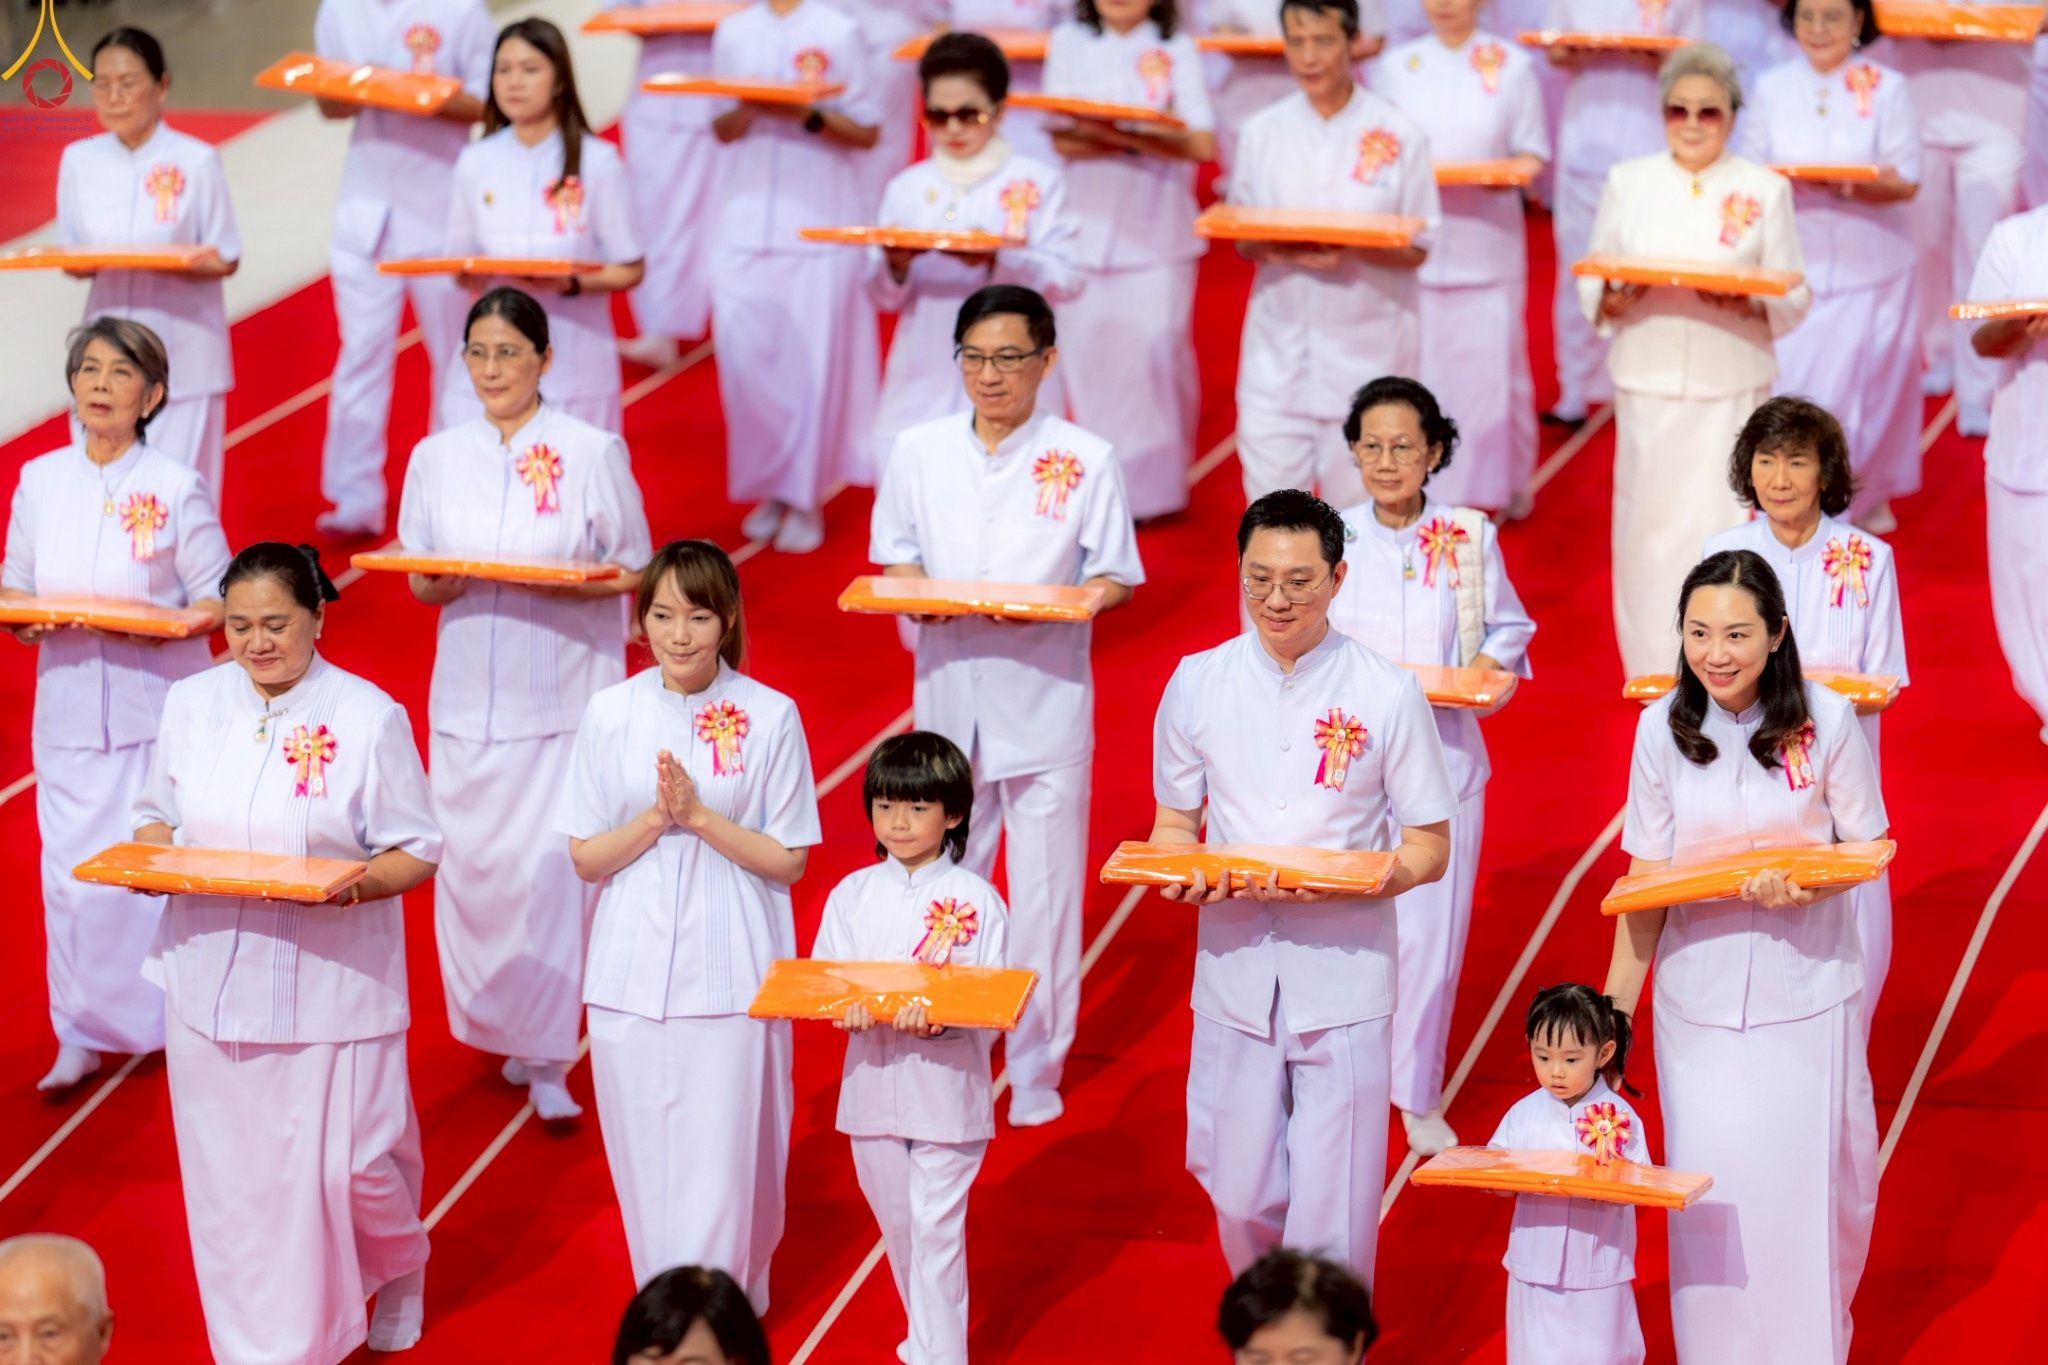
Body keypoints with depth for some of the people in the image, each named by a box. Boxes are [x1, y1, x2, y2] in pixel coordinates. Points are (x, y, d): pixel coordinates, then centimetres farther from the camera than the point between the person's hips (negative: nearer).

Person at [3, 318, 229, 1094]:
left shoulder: (177, 489, -5)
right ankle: (82, 1035, 16)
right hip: (69, 703, 3)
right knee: (72, 871, 2)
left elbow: (220, 600, -1)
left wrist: (172, 622, -20)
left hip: (160, 704, -3)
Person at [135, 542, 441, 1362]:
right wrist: (149, 856, -8)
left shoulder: (369, 717, -8)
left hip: (327, 984, -3)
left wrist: (353, 883, -23)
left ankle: (396, 1263, 34)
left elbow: (417, 852, -4)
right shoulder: (192, 704, 4)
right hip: (213, 981, 3)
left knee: (340, 1164, 0)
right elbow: (157, 815, 15)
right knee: (229, 1174, 7)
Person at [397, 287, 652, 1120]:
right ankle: (499, 1027, 22)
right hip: (470, 693, 4)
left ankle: (548, 1057, -3)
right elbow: (418, 579, 13)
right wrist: (444, 582, -10)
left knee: (549, 866, -9)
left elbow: (633, 571, 1)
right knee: (471, 859, 3)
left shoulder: (593, 453, -1)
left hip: (564, 695, -3)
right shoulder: (436, 459, 9)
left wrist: (561, 583, -17)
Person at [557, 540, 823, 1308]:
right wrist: (656, 818, -14)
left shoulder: (769, 717, -4)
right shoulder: (611, 714, 0)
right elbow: (585, 857, 3)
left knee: (723, 1160, -2)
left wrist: (701, 816, -15)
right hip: (633, 976, 2)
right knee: (644, 1159, 8)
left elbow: (788, 861, -3)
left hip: (733, 977, -2)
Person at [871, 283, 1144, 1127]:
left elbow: (1114, 580, 1)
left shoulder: (1084, 459, -3)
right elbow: (896, 558, 12)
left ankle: (1036, 1076, 15)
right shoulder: (919, 453, 4)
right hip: (948, 696, 2)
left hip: (1046, 702, -2)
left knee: (1045, 894, 2)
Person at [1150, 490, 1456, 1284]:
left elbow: (1429, 849, 2)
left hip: (1344, 976, -2)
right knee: (1241, 1198, 8)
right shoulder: (1197, 684, 4)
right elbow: (1173, 824, 12)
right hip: (1234, 972, 2)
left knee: (1332, 1217, -2)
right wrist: (1183, 876, -12)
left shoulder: (1388, 695, -2)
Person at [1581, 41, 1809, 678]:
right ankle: (1653, 668, 17)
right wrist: (1612, 299, -14)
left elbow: (1794, 297, 3)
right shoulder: (1628, 183, 7)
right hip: (1647, 383, 2)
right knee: (1649, 528, 4)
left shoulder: (1764, 191, 3)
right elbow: (1591, 285, 8)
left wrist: (1746, 303, -17)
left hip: (1730, 387, -2)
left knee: (1716, 524, -6)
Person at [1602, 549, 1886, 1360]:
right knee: (1710, 1191, 2)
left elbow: (1866, 849, 0)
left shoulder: (1825, 720, -9)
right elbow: (1647, 877, 2)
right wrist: (1617, 999, 1)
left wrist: (1803, 884, -21)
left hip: (1808, 989, -1)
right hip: (1700, 994, 1)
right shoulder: (1664, 727, -5)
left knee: (1811, 1184, 5)